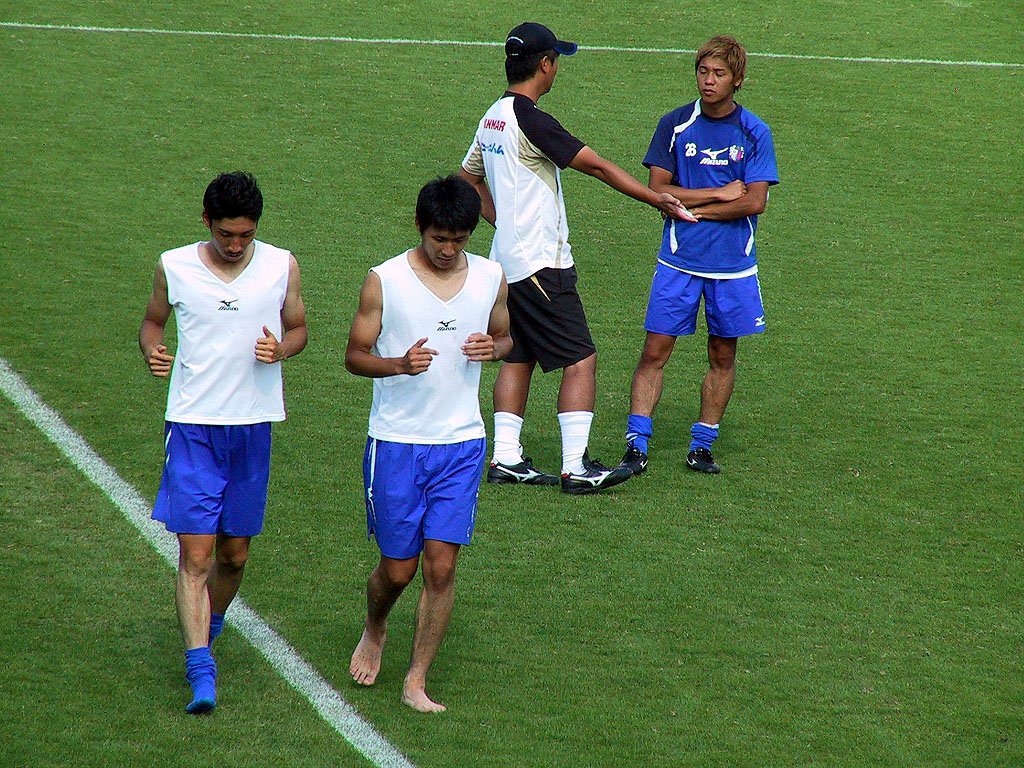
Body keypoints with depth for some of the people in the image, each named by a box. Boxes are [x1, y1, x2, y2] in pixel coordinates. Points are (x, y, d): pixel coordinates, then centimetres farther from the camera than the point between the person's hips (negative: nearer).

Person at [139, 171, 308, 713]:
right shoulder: (173, 268, -3)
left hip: (253, 425, 2)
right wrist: (152, 351, -10)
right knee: (195, 554, -10)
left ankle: (208, 626, 40)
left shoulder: (282, 267, 0)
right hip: (192, 425, -2)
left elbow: (298, 328, 12)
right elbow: (152, 321, 12)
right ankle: (200, 670, -13)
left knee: (234, 554, 12)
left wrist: (280, 349, -11)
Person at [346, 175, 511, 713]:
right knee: (398, 567, 4)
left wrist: (492, 347, -7)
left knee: (441, 564, -4)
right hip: (396, 443, -2)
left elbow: (505, 336, 18)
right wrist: (400, 364, -23)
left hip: (462, 445, 2)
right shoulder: (385, 281, -7)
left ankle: (416, 682, 7)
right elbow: (354, 356, -3)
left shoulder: (491, 278, 2)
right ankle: (374, 630, 38)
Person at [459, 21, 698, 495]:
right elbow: (597, 166, -17)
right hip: (540, 264, -10)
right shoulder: (529, 119, -18)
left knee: (518, 358, 15)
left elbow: (469, 178, 23)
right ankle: (576, 468, -10)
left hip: (508, 258, 10)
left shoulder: (493, 118, 10)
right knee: (580, 359, -7)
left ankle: (505, 458, 15)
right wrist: (656, 199, -13)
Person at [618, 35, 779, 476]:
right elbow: (656, 189, -4)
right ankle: (636, 445, -3)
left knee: (722, 355, 7)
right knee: (655, 351, -5)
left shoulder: (754, 133, -1)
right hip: (679, 262, 0)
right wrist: (720, 194, -9)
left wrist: (691, 207, -9)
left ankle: (702, 445, 18)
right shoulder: (675, 125, 1)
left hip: (733, 265, 1)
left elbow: (754, 202, -9)